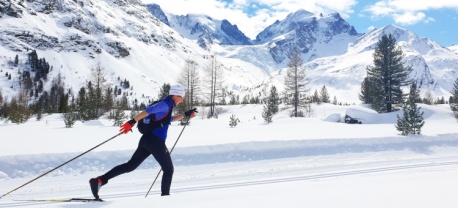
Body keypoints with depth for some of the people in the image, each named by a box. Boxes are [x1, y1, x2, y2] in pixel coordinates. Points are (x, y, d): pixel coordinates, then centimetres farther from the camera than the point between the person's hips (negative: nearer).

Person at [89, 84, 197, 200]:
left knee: (130, 165, 7)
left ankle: (99, 180, 0)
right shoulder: (166, 104, -10)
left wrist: (185, 115, 31)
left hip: (146, 139, 9)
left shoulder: (166, 105, 20)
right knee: (168, 169, 6)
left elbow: (169, 119, 38)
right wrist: (132, 122, -31)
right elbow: (148, 111, -23)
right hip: (156, 142, -9)